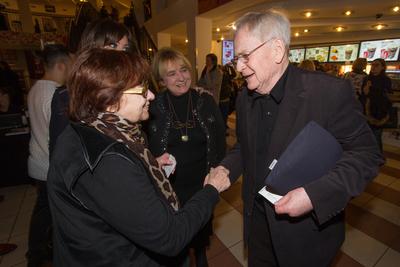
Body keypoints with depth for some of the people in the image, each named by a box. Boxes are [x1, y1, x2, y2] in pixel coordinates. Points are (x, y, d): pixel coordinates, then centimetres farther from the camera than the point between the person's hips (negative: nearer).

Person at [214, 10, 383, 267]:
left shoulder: (331, 91, -20)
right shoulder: (244, 99, -2)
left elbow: (367, 154, -15)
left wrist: (314, 195, -28)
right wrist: (226, 168, -7)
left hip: (309, 224, -4)